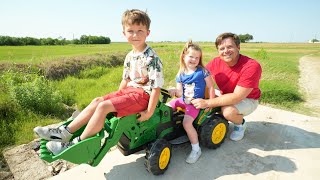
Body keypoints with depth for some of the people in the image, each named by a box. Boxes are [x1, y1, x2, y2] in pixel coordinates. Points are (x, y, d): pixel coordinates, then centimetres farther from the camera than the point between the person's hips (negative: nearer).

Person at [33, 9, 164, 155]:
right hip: (129, 90, 9)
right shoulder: (130, 56, 10)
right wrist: (117, 97, 16)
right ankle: (65, 132, 4)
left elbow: (157, 86, -19)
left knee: (103, 106, -20)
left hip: (142, 94, -9)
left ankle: (78, 143, -7)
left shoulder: (151, 58, -17)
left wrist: (149, 112, -20)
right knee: (97, 101, 0)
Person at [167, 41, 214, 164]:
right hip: (183, 100, 6)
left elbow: (211, 87, -3)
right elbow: (180, 93, 2)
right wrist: (174, 91, -21)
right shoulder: (180, 74, 3)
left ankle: (196, 149, -5)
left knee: (187, 122, -25)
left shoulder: (202, 72, -8)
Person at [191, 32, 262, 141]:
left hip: (248, 99, -5)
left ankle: (240, 124, 2)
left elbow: (237, 97, -34)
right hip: (226, 97, 5)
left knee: (228, 111, -35)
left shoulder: (252, 66, -30)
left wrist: (207, 103, -37)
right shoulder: (215, 63, -15)